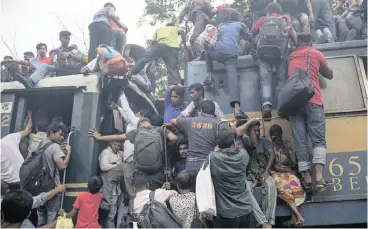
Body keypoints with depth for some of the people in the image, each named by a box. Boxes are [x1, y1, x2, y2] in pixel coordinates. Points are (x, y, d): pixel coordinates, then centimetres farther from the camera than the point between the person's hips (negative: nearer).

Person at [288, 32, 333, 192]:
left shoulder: (290, 57, 21)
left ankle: (306, 178, -8)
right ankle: (319, 178, -20)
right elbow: (330, 75, 24)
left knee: (300, 141, -1)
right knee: (319, 140, -5)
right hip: (312, 100, -2)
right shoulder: (316, 54, 14)